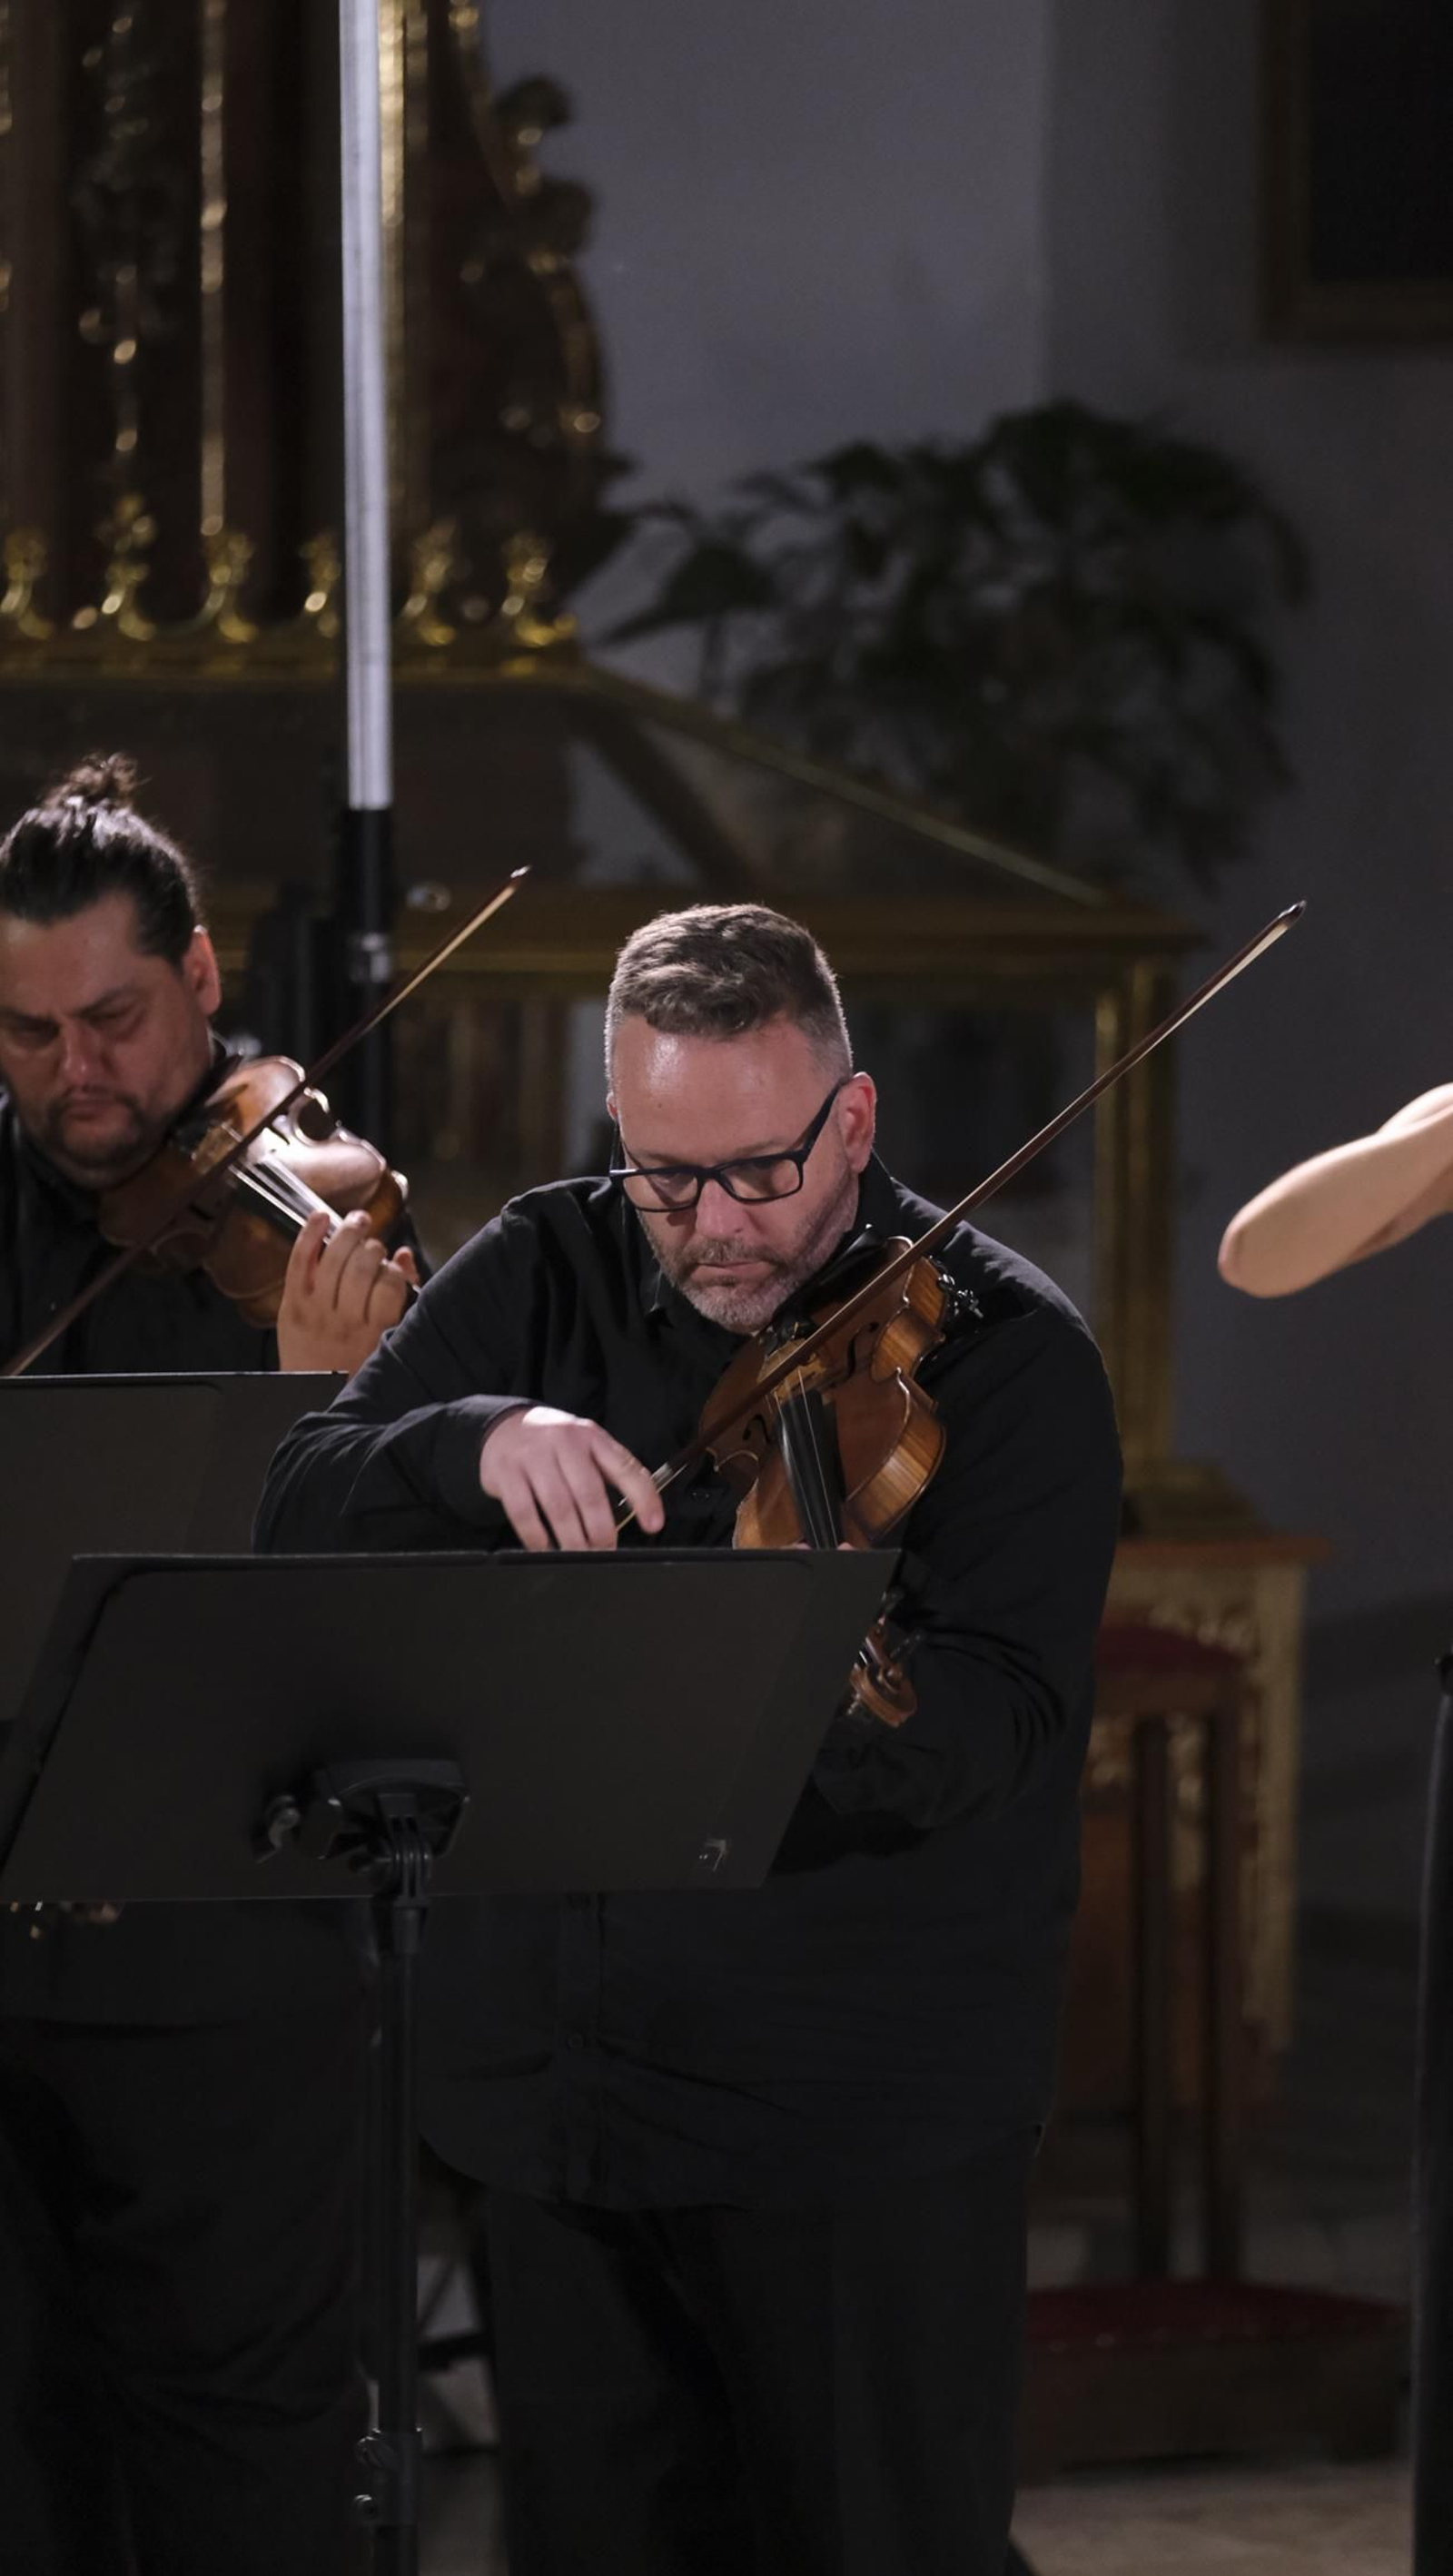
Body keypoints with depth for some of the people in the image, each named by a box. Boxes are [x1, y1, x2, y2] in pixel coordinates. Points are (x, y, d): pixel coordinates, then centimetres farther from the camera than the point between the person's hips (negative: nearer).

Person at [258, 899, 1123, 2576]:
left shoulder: (1000, 1355, -7)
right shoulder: (547, 1277, 6)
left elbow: (996, 1723, -19)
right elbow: (301, 1519, -4)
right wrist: (476, 1444, -24)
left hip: (864, 2127, -4)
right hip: (554, 2089, 4)